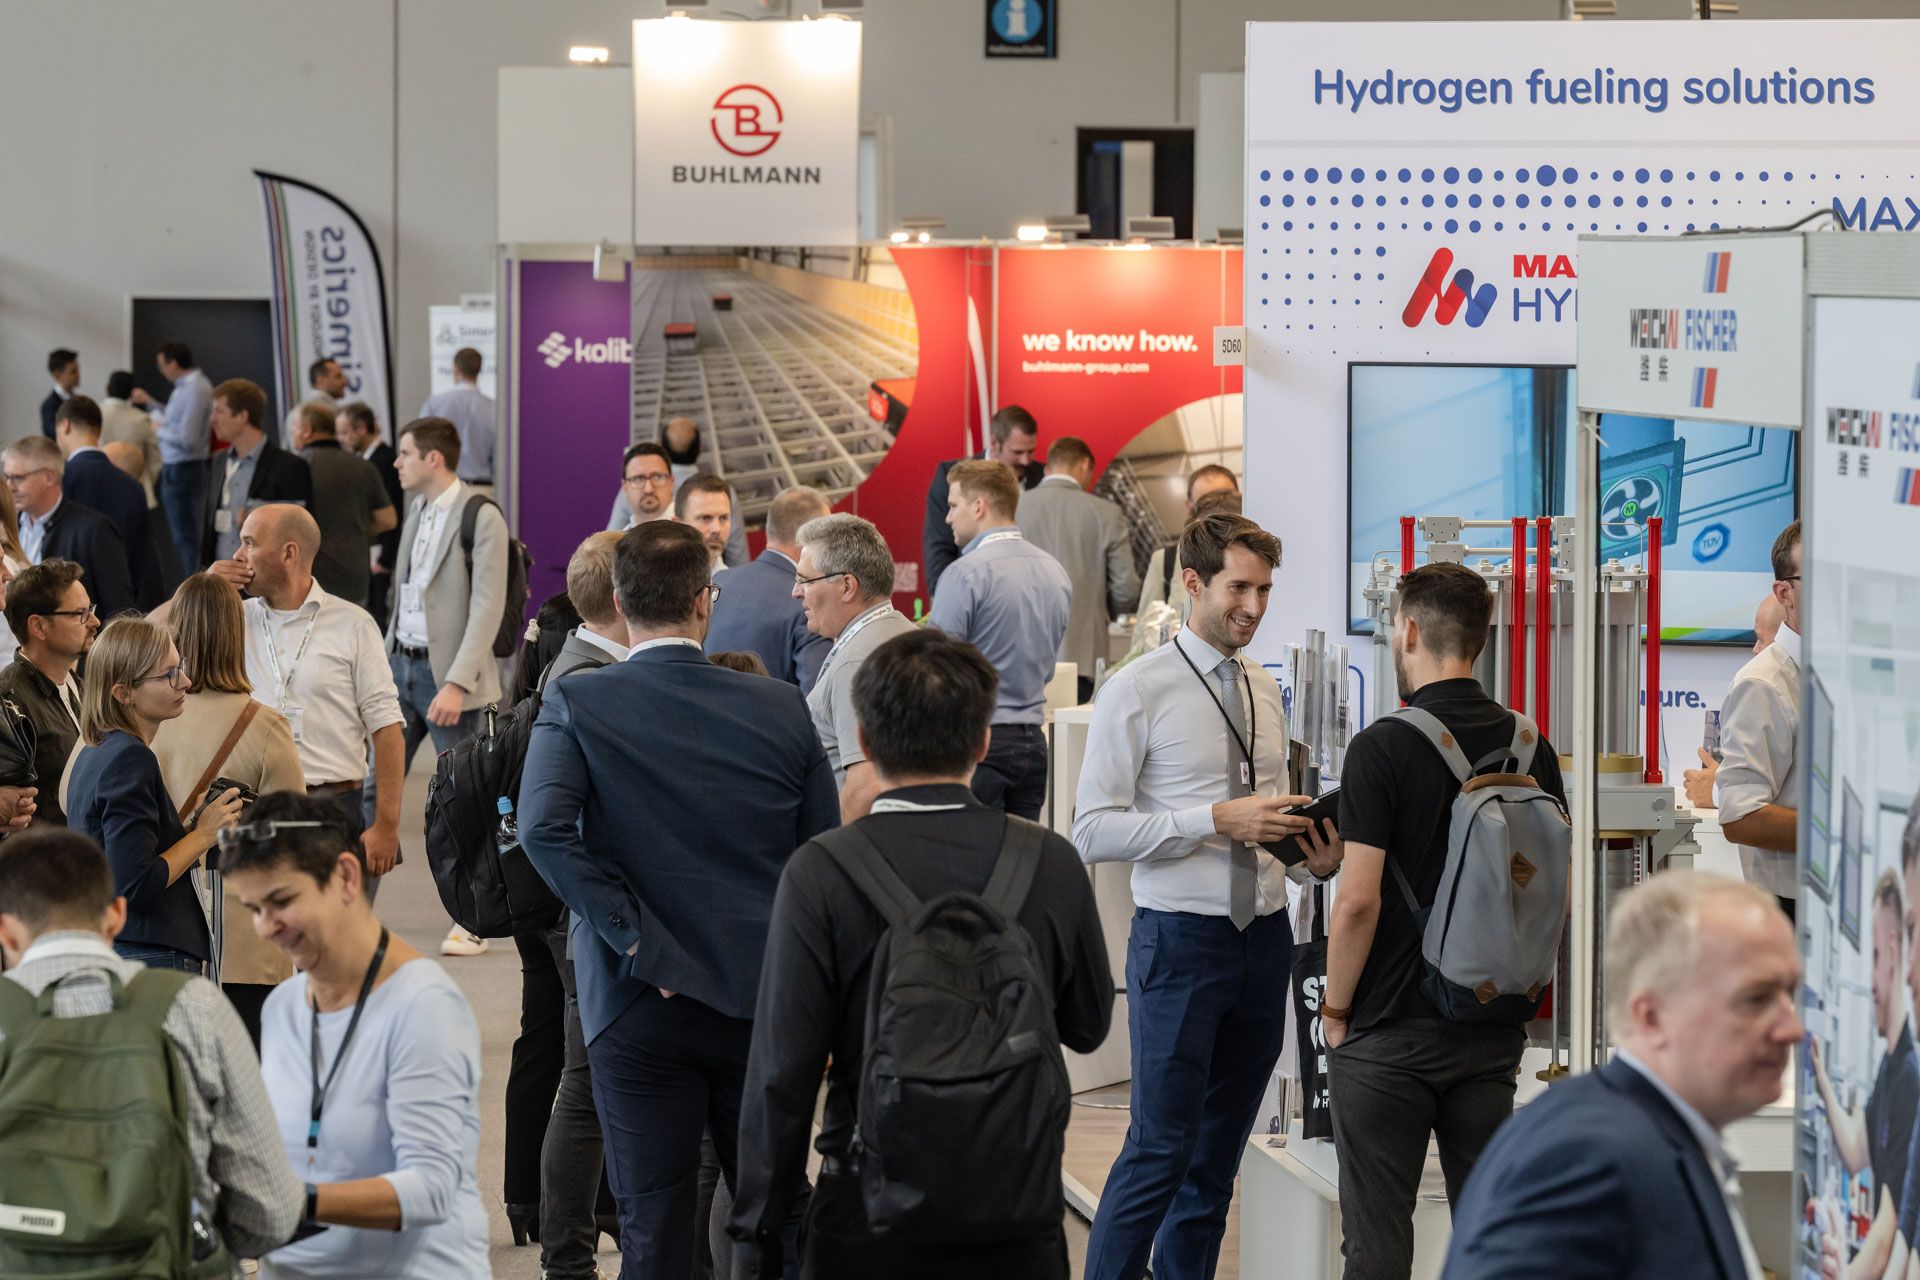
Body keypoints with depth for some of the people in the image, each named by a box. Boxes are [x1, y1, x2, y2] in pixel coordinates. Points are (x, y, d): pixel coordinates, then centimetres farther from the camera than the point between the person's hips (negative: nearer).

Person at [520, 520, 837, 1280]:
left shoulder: (575, 704, -7)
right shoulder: (782, 710, -2)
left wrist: (640, 941, -16)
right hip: (762, 1003, 2)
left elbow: (544, 828, -22)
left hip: (640, 1008, -1)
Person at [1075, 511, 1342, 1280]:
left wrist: (1317, 856, -1)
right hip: (1182, 938, -7)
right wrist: (1218, 819, -20)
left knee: (1220, 1152, 12)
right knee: (1161, 1150, -8)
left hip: (1264, 938, 7)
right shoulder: (1138, 691, -8)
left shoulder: (1265, 691, 12)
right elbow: (1094, 832, -13)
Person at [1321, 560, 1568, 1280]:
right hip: (1493, 1031, 5)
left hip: (1389, 1032, -5)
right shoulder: (1530, 748, 3)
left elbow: (1359, 901, -17)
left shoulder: (1383, 748, -13)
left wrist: (1336, 1008, -4)